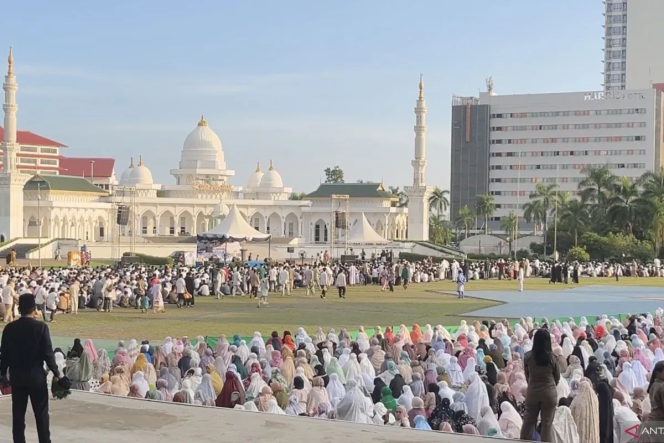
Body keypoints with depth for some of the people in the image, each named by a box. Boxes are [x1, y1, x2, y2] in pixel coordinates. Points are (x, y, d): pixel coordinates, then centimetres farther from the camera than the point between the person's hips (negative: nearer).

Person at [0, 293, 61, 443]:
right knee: (41, 414, 6)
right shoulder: (41, 327, -11)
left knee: (18, 414, 9)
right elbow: (48, 353, -11)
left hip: (17, 376, 3)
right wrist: (55, 373, -2)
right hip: (37, 376, -3)